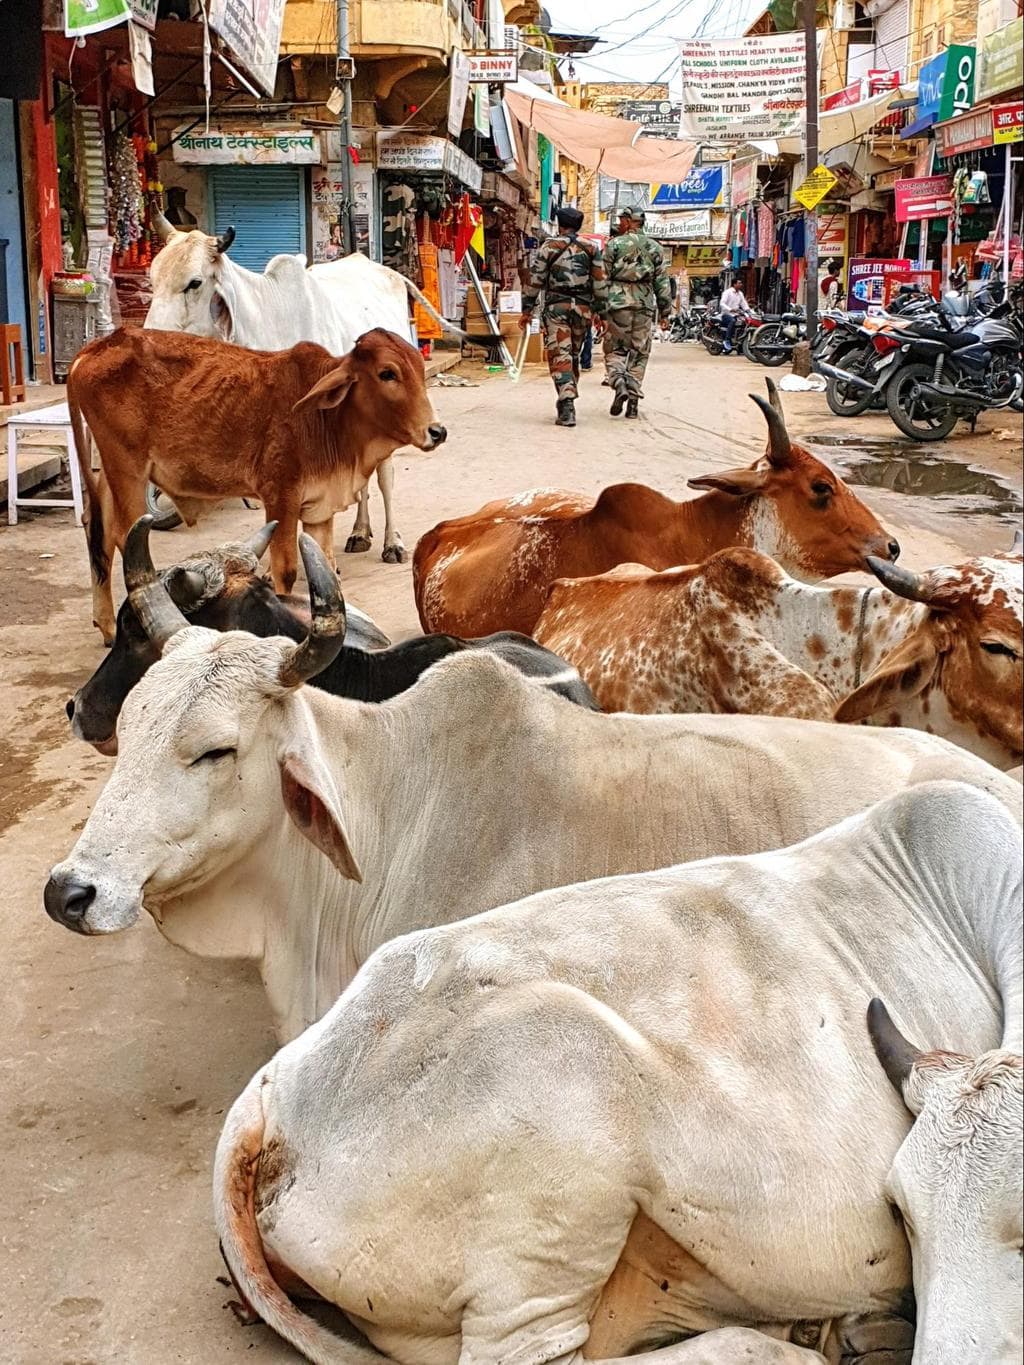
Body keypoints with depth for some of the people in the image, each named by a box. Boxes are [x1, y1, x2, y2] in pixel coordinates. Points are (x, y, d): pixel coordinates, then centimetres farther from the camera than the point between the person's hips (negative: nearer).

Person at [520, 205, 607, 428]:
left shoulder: (548, 247, 1)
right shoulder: (592, 248, 9)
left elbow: (535, 281, 0)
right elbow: (600, 282, 6)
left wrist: (527, 310, 5)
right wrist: (599, 312, 12)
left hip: (556, 307, -3)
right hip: (583, 307, 3)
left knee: (559, 355, -8)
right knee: (574, 355, 17)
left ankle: (567, 405, -23)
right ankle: (569, 399, 23)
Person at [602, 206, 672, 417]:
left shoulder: (614, 245, 0)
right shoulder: (654, 248, 10)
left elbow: (603, 279, -1)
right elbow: (662, 282, 9)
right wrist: (665, 311, 14)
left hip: (618, 303, -2)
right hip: (645, 304, 2)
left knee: (616, 349, 7)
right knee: (639, 353, 8)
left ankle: (619, 385, -17)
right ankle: (633, 398, 3)